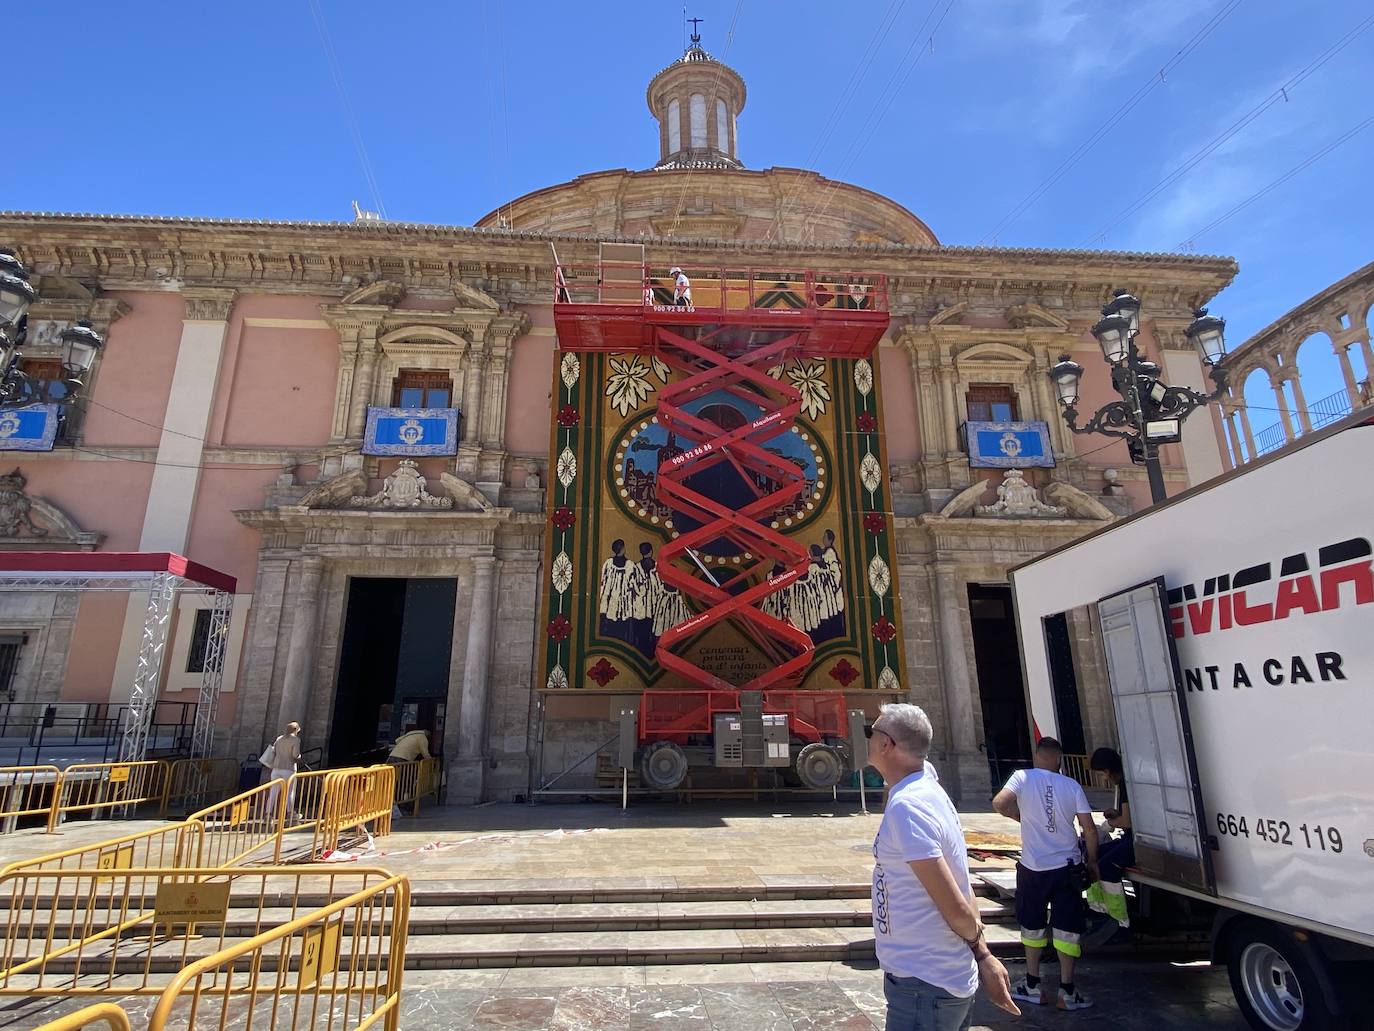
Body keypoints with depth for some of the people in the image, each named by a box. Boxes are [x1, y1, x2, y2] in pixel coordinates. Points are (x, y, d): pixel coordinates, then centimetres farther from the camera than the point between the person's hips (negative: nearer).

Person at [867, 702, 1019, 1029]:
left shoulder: (905, 806, -24)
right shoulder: (930, 791, 5)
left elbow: (956, 908, -20)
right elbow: (961, 899, 8)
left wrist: (977, 946, -2)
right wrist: (982, 953, 9)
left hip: (923, 984, -8)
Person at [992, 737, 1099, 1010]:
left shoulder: (1023, 777, -9)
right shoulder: (1072, 786, -3)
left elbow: (999, 803, -22)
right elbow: (1089, 829, -3)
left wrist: (1020, 816, -1)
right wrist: (1092, 862, 12)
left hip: (1033, 867, -1)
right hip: (1067, 867, 1)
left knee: (1032, 926, 15)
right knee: (1067, 928, 12)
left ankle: (1032, 985, 23)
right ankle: (1067, 991, 15)